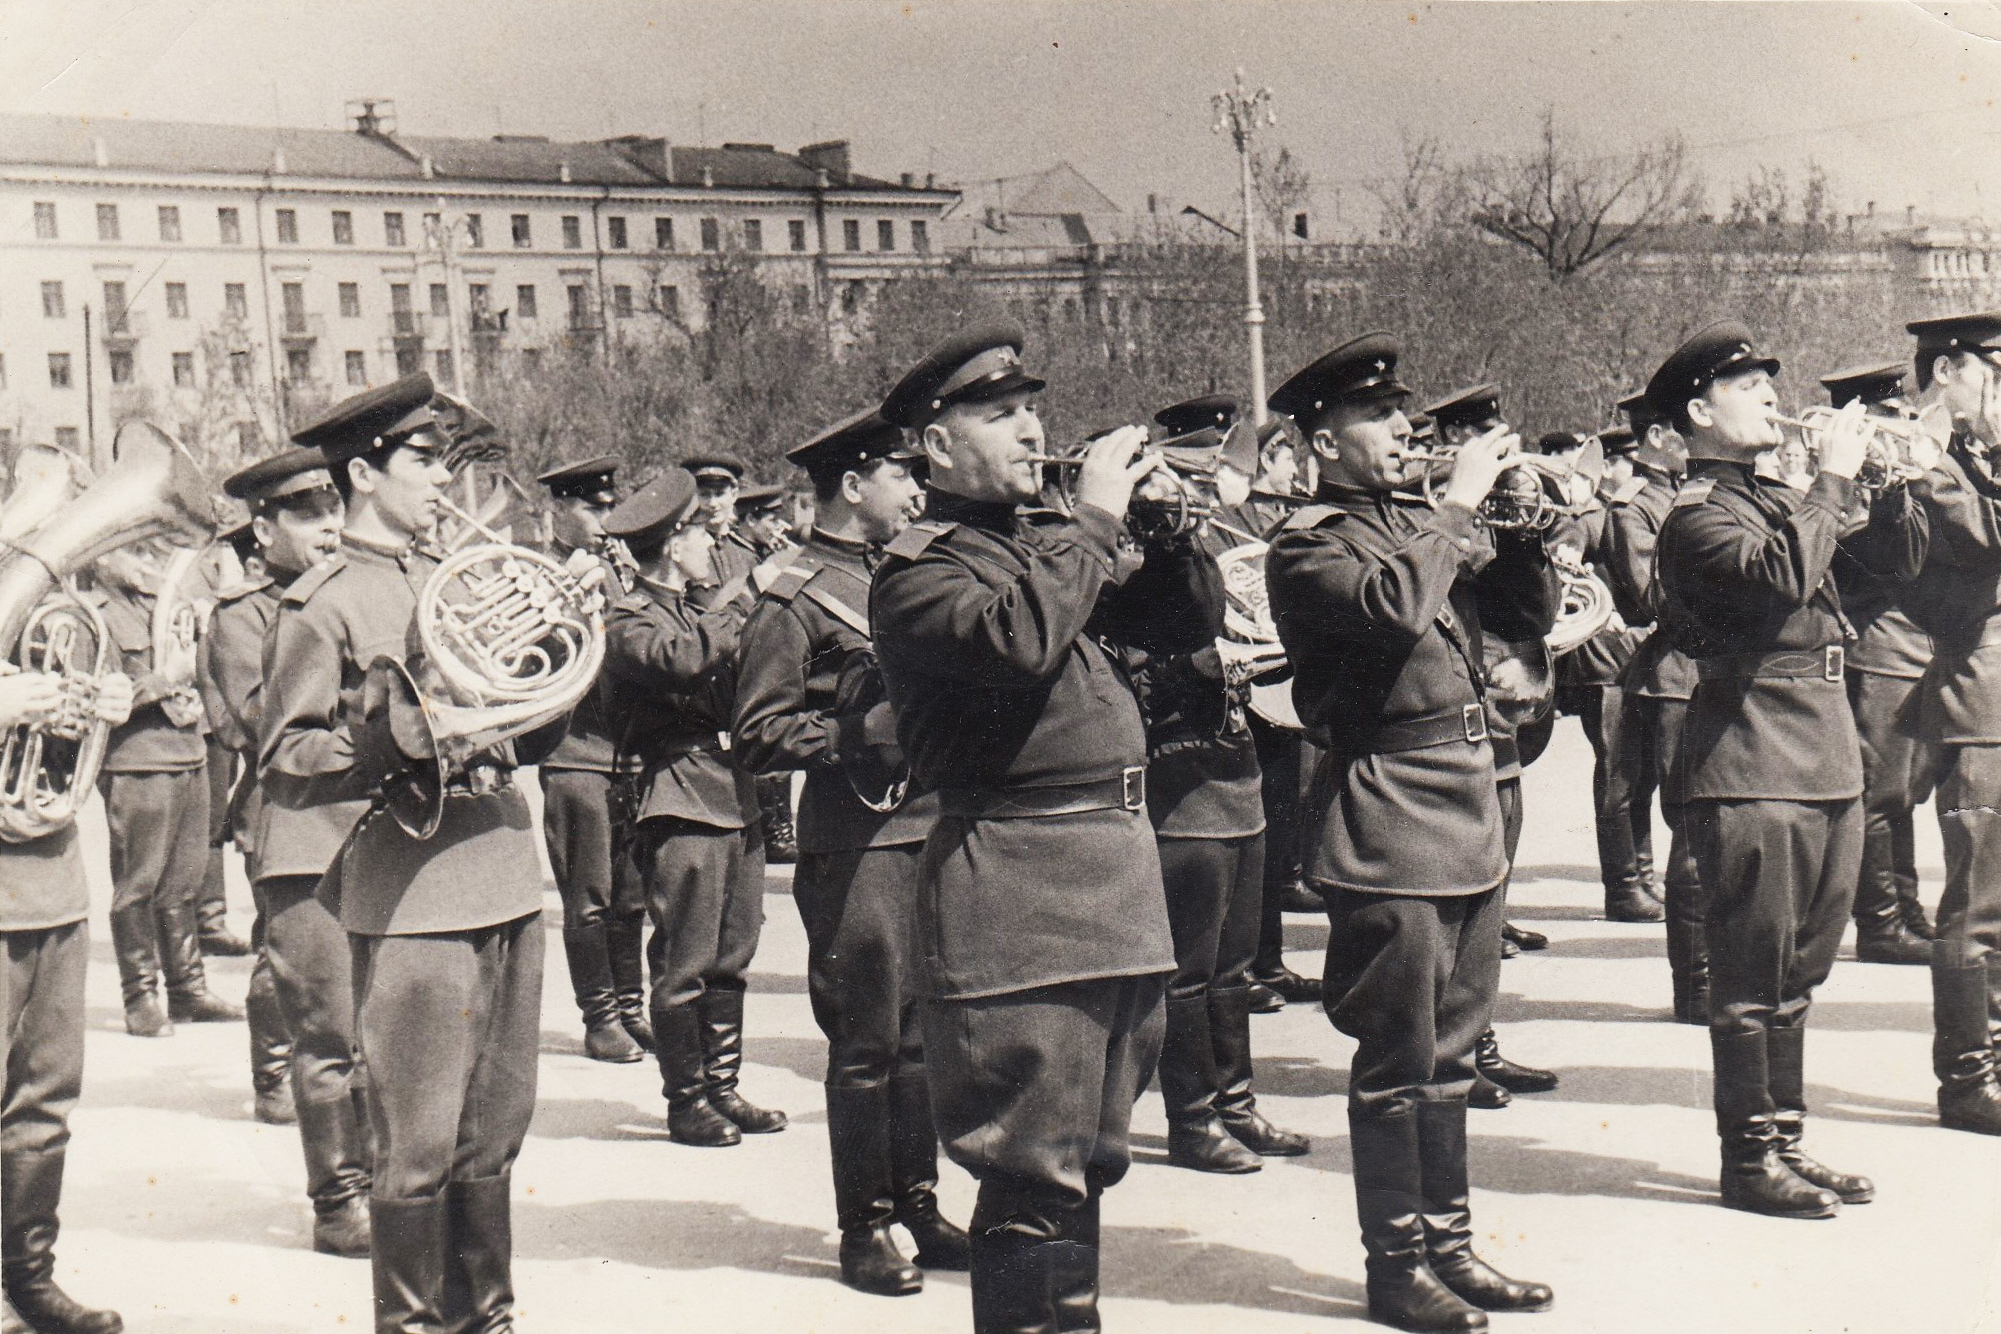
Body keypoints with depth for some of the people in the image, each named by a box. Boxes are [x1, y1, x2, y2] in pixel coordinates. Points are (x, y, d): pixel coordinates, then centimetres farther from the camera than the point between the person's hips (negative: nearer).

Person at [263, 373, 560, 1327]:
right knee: (418, 1148, -2)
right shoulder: (320, 603, -3)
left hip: (505, 887, 7)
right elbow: (283, 762, -9)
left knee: (494, 1131, 14)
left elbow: (531, 729, 23)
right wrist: (392, 741, -22)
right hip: (409, 903, -7)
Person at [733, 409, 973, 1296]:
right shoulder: (793, 600, -8)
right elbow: (756, 737, -11)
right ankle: (862, 1231, 10)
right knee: (866, 1042, -1)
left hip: (928, 829, 7)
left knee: (920, 1032, 13)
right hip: (855, 845, -7)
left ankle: (917, 1208, 24)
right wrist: (858, 734, -20)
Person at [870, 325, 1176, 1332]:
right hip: (1019, 892, -8)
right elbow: (1017, 639, -26)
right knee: (1036, 1179, -6)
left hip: (1120, 872, 8)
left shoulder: (1050, 543, 17)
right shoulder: (916, 569, -7)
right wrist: (1093, 524, -17)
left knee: (1086, 1163, 18)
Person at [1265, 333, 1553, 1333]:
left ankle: (1448, 1243, 24)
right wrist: (1459, 501, -17)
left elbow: (1517, 592, 21)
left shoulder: (1418, 520, 14)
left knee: (1448, 1050, 14)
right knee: (1398, 1058, -1)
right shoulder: (1307, 546, -9)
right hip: (1390, 819, -8)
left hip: (1470, 805, 8)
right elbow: (1395, 605, -27)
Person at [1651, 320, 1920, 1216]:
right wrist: (1833, 477, -17)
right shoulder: (1697, 515, -9)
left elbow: (1898, 561, 18)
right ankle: (1748, 1156, 7)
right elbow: (1782, 574, -27)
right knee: (1753, 976, -1)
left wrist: (1891, 482, 2)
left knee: (1795, 973, 14)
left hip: (1829, 766, 8)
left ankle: (1785, 1141, 23)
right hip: (1753, 770, -8)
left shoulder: (1780, 500, 16)